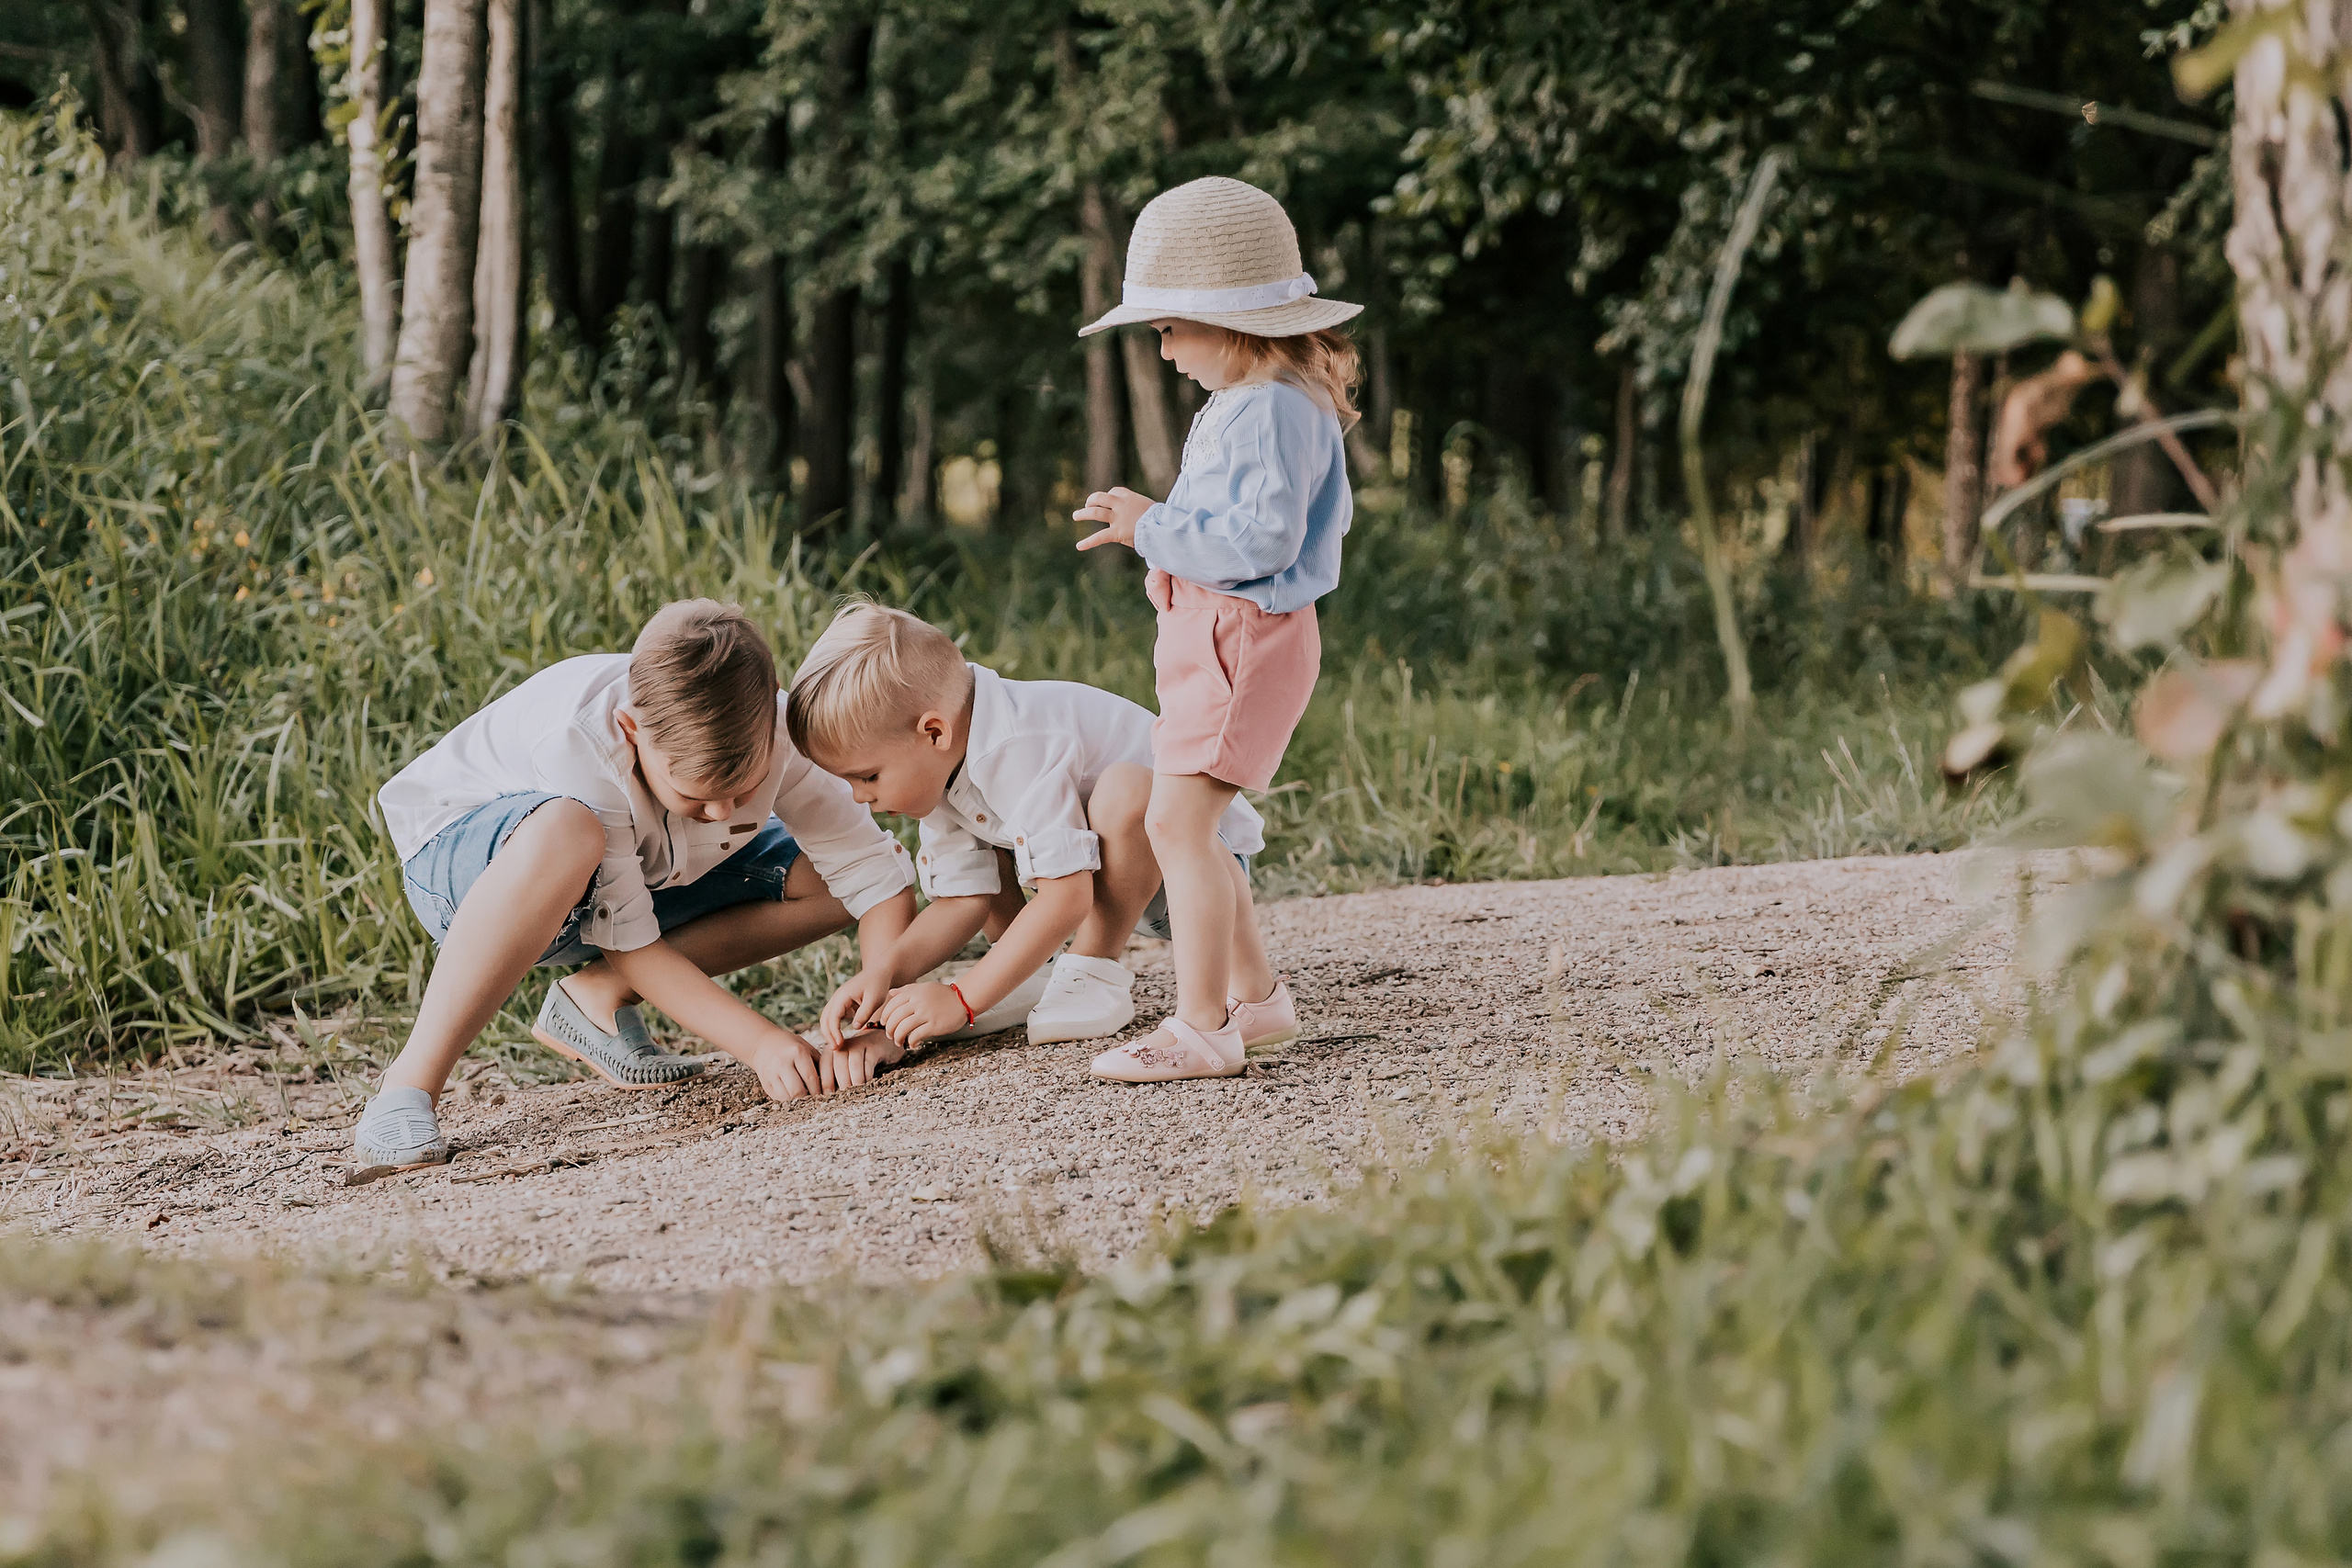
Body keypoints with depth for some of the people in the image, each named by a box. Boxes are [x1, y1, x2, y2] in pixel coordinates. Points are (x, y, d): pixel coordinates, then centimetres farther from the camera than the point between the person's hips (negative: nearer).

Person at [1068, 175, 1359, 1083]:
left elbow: (1261, 538, -27)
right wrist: (1157, 529, 11)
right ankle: (1253, 992, 28)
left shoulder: (1275, 409, -18)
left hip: (1247, 634, -11)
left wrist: (1152, 528, -19)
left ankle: (1201, 1028, -13)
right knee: (1183, 825, 16)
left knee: (1177, 821, -15)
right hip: (1208, 633, 11)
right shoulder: (1246, 401, 16)